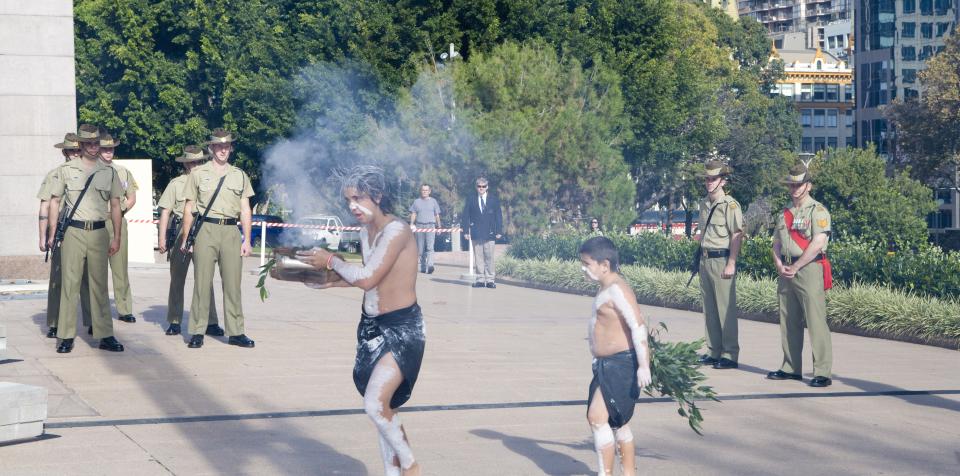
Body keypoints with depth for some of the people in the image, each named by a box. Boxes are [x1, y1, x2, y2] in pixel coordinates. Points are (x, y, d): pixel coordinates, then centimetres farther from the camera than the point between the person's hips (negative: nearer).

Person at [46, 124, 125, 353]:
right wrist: (52, 233, 1)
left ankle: (105, 335, 6)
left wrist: (116, 237, 7)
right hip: (73, 231, -2)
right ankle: (66, 336, 2)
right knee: (70, 283, -2)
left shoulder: (108, 172, 10)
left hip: (99, 233, 2)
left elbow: (115, 205, 12)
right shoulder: (66, 170, 4)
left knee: (99, 284, 4)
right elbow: (55, 201, 7)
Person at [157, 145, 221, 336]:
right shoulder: (176, 184, 4)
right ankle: (174, 322, 11)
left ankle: (210, 322, 1)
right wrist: (162, 238, -3)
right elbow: (165, 211, 3)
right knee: (177, 279, 4)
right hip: (180, 232, -1)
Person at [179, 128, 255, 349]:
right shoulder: (198, 174, 8)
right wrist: (186, 238, 3)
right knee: (202, 282, -4)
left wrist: (247, 239, 6)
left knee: (232, 283, 1)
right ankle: (197, 332, 0)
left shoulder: (239, 175, 15)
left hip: (231, 231, 2)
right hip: (206, 230, -2)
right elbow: (189, 208, 9)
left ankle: (235, 332, 5)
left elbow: (245, 210, 14)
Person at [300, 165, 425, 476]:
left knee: (375, 405, -19)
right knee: (384, 409, 11)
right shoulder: (366, 232, 7)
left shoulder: (396, 231, -20)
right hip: (372, 326, 9)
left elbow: (367, 278, -25)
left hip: (402, 330, -9)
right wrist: (327, 282, 13)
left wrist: (331, 261, -11)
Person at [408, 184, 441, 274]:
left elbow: (437, 215, 16)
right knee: (420, 249, 4)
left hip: (430, 225, -2)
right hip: (419, 226, 2)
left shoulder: (433, 201, 13)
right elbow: (413, 214, 8)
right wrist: (411, 224, -7)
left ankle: (430, 266, -27)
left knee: (430, 247, -16)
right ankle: (423, 267, 11)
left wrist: (439, 226, 14)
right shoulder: (416, 202, 12)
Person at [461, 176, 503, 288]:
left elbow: (499, 216, 7)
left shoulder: (494, 200, 7)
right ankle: (480, 279, 6)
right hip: (476, 234, 1)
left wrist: (499, 231, -1)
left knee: (489, 257, -4)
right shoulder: (471, 200, 9)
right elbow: (465, 217, 8)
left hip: (490, 233, -1)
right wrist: (466, 231, 0)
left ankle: (490, 279, 0)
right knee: (478, 258, 2)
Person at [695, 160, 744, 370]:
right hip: (705, 260, 8)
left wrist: (731, 264, -17)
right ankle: (714, 352, 17)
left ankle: (730, 355, -5)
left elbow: (737, 236, -12)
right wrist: (701, 258, 18)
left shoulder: (730, 205, -9)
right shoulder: (704, 204, 15)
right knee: (709, 309, 10)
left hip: (722, 260, -8)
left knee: (726, 309, -7)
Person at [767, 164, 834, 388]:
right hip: (786, 272, 8)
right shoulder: (784, 213, 18)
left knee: (816, 321, -10)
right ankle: (791, 368, 18)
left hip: (809, 270, -8)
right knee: (788, 322, 10)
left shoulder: (818, 211, -5)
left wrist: (795, 267, -13)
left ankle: (822, 373, -11)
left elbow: (817, 244, -14)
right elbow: (776, 243, 18)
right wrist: (780, 265, 0)